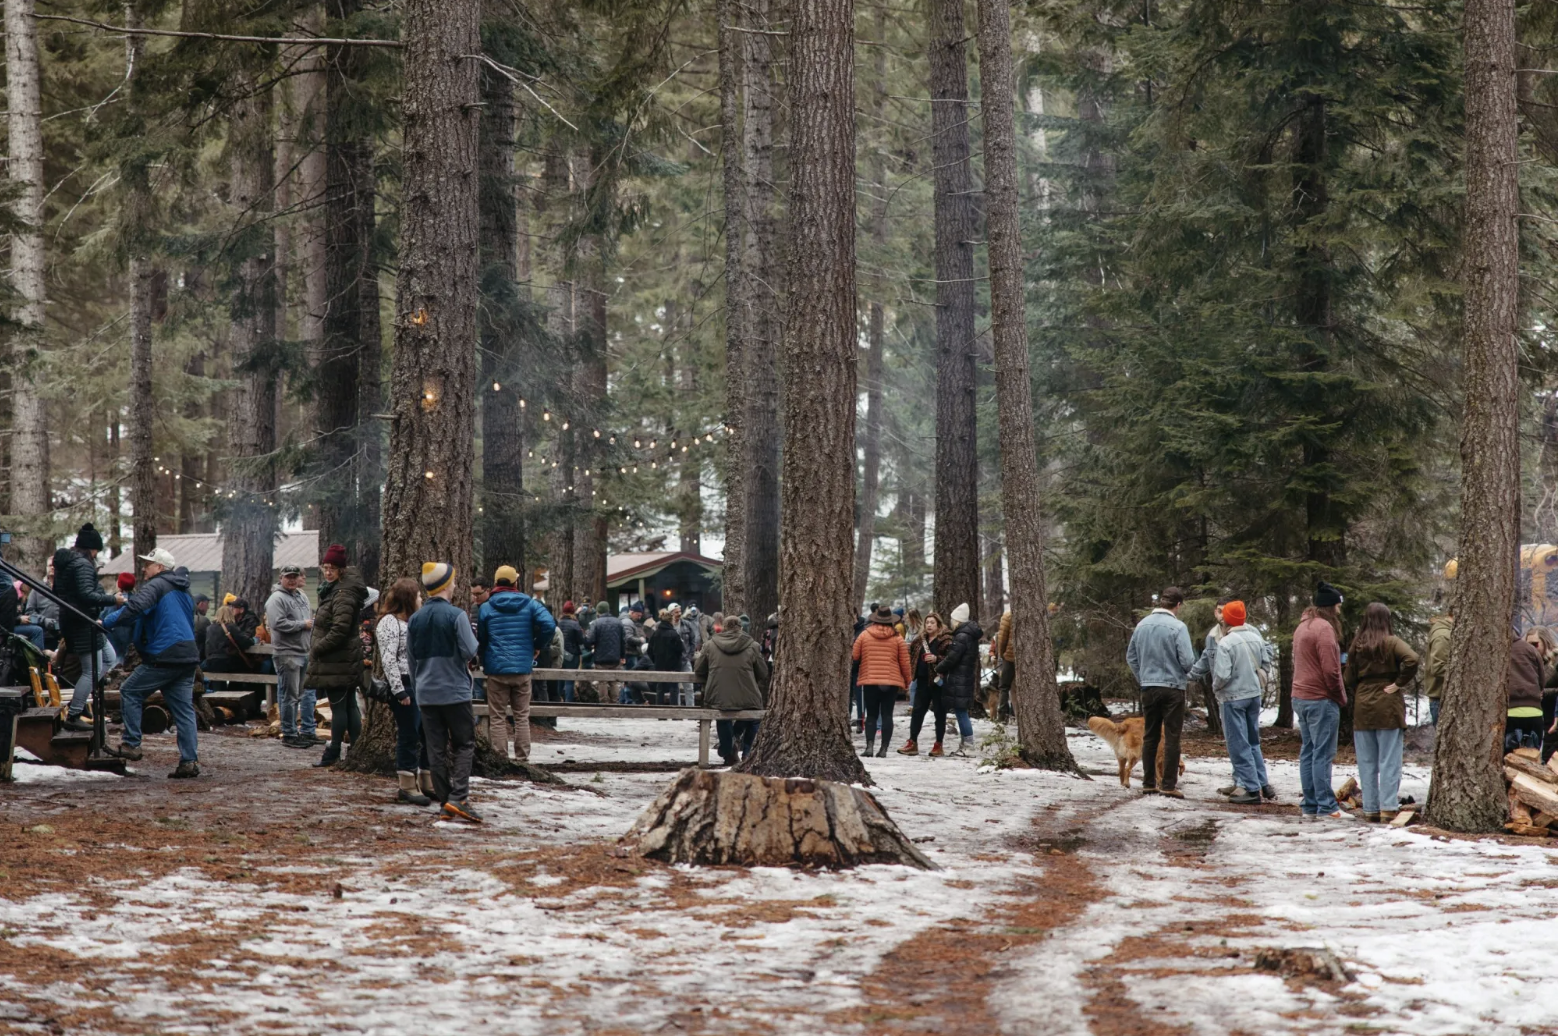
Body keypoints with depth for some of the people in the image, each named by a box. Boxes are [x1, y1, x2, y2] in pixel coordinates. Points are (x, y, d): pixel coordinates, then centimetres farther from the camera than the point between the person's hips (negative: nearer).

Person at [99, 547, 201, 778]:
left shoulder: (156, 585, -6)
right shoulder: (182, 590, 23)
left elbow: (135, 608, -24)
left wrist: (107, 621, -19)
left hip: (164, 657, -8)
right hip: (187, 656, 8)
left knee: (130, 691, 5)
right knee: (184, 709, 6)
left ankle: (131, 744, 2)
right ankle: (190, 761, -1)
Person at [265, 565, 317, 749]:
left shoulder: (302, 596, 17)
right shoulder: (277, 599, -11)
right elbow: (278, 623, -23)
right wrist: (303, 624, -16)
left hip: (305, 652, 9)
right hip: (287, 654, -9)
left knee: (308, 694, 13)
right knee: (290, 696, -4)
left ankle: (307, 731, 22)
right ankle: (289, 734, 2)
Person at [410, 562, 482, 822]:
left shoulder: (415, 620, 6)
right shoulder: (455, 615, -13)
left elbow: (412, 659, 13)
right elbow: (470, 651, -15)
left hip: (426, 694, 5)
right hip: (455, 691, -5)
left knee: (436, 749, 8)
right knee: (464, 745, 2)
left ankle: (444, 801, 8)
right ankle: (458, 798, -13)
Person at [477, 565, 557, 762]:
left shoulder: (486, 608, -1)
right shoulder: (529, 604, 0)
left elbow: (481, 640, 5)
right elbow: (549, 625, -12)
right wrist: (538, 646, 3)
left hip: (496, 670, -1)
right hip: (523, 668, 1)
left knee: (497, 718, 3)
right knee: (522, 716, 9)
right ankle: (523, 759, 8)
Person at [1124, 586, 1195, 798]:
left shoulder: (1142, 624, 3)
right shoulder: (1178, 627, -14)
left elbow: (1131, 657, 11)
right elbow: (1187, 661, -17)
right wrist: (1187, 673, 5)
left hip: (1148, 688, 5)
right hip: (1172, 687, -5)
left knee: (1150, 736, 12)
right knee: (1171, 738, -1)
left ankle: (1149, 784, 14)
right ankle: (1169, 786, -3)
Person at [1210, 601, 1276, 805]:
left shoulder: (1225, 643, -19)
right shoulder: (1255, 637, 0)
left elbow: (1222, 674, -22)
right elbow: (1266, 663, 9)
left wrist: (1216, 688, -2)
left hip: (1233, 698, -6)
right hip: (1254, 694, 6)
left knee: (1239, 745, 1)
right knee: (1253, 742, 19)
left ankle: (1252, 789, 0)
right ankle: (1264, 785, 20)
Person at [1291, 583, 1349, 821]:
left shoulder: (1302, 627, 16)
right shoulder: (1324, 628, -15)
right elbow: (1330, 669, -19)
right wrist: (1341, 697, -7)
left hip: (1300, 698, 9)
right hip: (1321, 699, -9)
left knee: (1307, 753, 11)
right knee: (1323, 754, -8)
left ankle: (1309, 806, 12)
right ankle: (1326, 807, -8)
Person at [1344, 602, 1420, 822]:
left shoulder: (1356, 645, 5)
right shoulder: (1391, 642, -6)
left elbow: (1349, 677, 7)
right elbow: (1411, 659, -23)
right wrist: (1399, 683, -12)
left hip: (1362, 707, 3)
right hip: (1388, 707, -3)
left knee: (1366, 763, 8)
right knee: (1389, 761, -1)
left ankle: (1370, 809, 9)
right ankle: (1388, 807, -7)